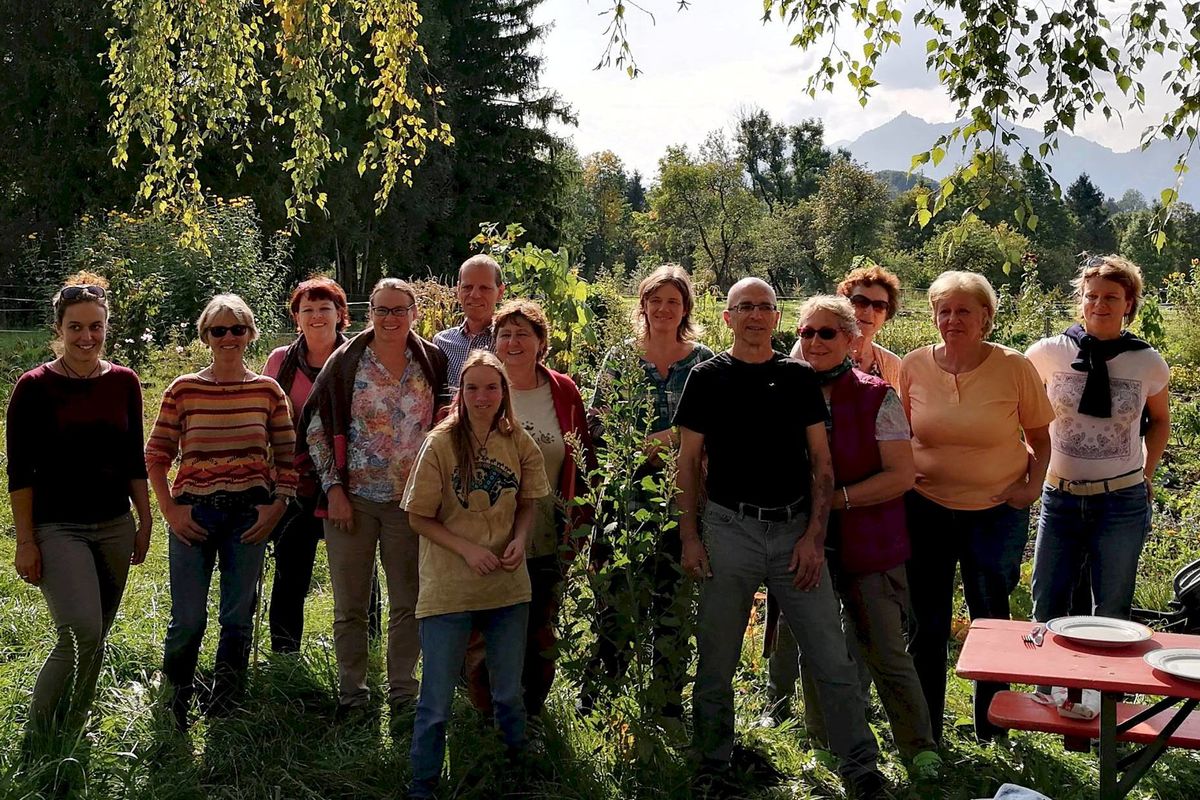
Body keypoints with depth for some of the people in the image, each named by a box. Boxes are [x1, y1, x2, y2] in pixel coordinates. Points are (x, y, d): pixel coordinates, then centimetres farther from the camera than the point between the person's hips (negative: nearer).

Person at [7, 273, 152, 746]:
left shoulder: (124, 382, 4)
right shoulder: (35, 387, -7)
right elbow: (19, 471, -7)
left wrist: (145, 520, 9)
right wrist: (26, 542, -9)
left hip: (114, 527, 5)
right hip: (57, 529, -5)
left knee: (96, 637, 9)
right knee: (82, 634, -18)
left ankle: (72, 728, 27)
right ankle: (38, 736, 1)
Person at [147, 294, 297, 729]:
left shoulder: (268, 391, 3)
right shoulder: (183, 390, 0)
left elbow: (287, 457, 8)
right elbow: (156, 456, 3)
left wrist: (276, 506, -3)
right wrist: (170, 510, -5)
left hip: (250, 512, 1)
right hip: (193, 513, -1)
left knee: (238, 616, 7)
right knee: (188, 618, -1)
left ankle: (222, 709, 23)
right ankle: (176, 703, 22)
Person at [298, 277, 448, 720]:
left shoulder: (432, 363, 4)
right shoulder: (346, 362, -1)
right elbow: (316, 428, 0)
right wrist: (333, 488, -7)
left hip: (410, 500, 2)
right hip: (353, 499, -1)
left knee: (409, 601, 7)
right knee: (350, 604, 6)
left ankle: (403, 692, 20)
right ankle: (352, 693, 19)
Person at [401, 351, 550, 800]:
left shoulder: (518, 442, -1)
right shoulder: (441, 443, -12)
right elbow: (419, 516, -7)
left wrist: (520, 539, -8)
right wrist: (467, 549, -18)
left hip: (508, 585, 3)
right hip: (449, 589, -3)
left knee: (509, 691, 18)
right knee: (436, 700, 5)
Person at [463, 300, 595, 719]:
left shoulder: (564, 392, 2)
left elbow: (584, 464, 8)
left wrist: (578, 524, 4)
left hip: (547, 541, 2)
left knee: (540, 633, 12)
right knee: (484, 635, 4)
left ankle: (532, 712, 30)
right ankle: (487, 715, 23)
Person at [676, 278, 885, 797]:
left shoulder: (800, 378, 7)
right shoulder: (707, 378, 4)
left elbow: (821, 462, 6)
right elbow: (688, 462, 5)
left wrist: (814, 536, -3)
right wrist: (689, 536, -3)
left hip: (795, 529, 1)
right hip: (729, 529, -1)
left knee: (832, 659, 1)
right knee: (716, 661, 7)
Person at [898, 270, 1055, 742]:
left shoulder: (1014, 368, -8)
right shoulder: (914, 366, -3)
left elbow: (1041, 437, 3)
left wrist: (1033, 485, -10)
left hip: (996, 513, -1)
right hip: (925, 508, 1)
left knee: (992, 623, 12)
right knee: (926, 626, 10)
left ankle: (992, 732, 30)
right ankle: (925, 734, 24)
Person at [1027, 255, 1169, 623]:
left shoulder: (1149, 363, -3)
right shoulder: (1050, 352, -6)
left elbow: (1159, 420, 17)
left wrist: (1147, 474, 9)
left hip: (1123, 500, 0)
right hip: (1060, 497, 0)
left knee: (1111, 615, 10)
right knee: (1046, 611, 6)